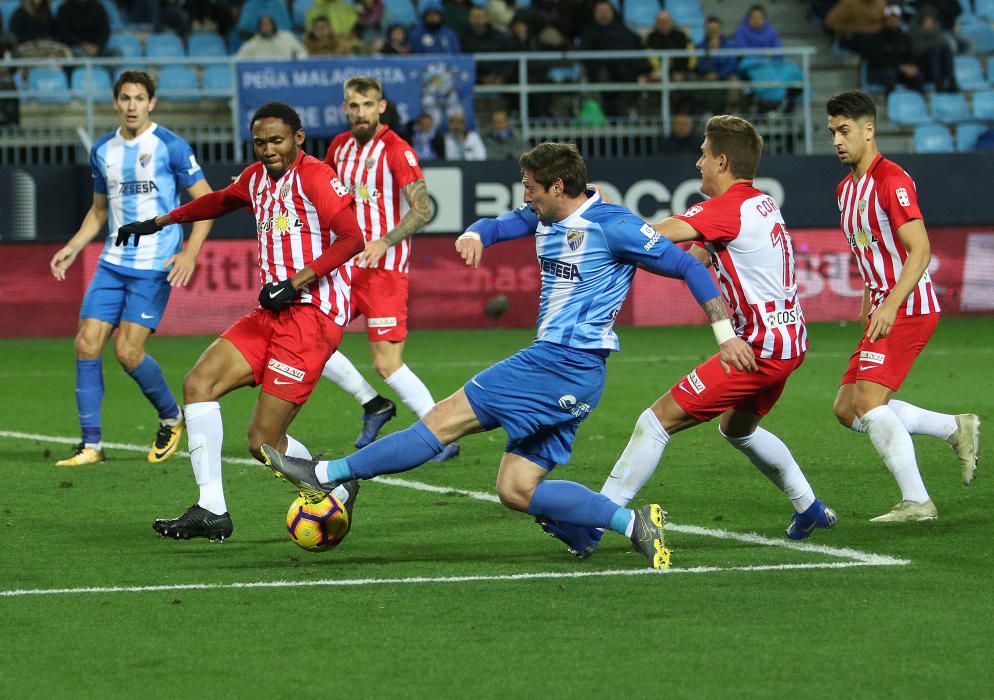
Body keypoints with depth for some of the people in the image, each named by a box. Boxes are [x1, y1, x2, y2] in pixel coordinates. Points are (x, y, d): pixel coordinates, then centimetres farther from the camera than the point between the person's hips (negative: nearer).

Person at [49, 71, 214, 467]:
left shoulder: (170, 147, -7)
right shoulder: (103, 151, 9)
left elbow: (205, 200, -4)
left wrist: (190, 252, -15)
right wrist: (73, 247, 9)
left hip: (156, 267, -6)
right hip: (113, 263, 6)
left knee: (128, 351, -12)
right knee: (87, 344, -5)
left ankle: (171, 418, 15)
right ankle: (91, 444, 2)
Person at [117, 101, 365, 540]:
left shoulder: (314, 177, -10)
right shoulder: (257, 178, 15)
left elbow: (352, 239, -19)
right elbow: (221, 201, 37)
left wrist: (297, 280, -24)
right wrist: (160, 222, 46)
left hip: (312, 315, -9)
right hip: (273, 313, 9)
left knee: (264, 442, -12)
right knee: (198, 383, -6)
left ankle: (335, 493, 14)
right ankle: (211, 511, -7)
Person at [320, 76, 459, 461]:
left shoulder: (397, 151, -11)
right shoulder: (339, 147, 10)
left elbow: (424, 209, -18)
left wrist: (384, 241, -27)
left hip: (385, 268, -7)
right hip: (345, 265, 7)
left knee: (387, 364, -13)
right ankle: (373, 404, 17)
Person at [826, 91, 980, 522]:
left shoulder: (890, 180, -14)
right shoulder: (845, 189, 15)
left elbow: (920, 250, -20)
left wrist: (890, 305, -27)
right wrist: (868, 305, 17)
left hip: (907, 309, -10)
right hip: (881, 311, 10)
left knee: (868, 403, -18)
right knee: (848, 409, 7)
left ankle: (916, 502, -14)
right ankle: (957, 429, 15)